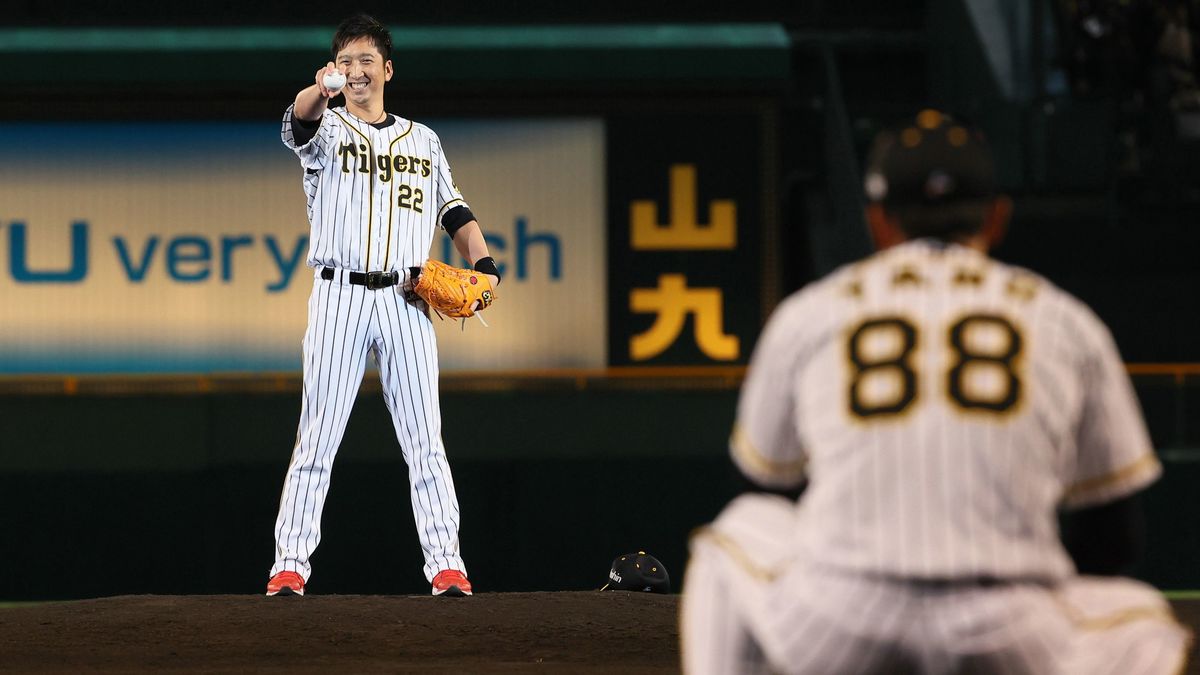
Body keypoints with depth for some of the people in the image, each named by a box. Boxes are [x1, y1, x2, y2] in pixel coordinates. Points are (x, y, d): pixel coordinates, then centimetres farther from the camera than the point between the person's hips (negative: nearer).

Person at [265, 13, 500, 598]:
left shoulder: (422, 141, 18)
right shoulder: (326, 131, 6)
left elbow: (455, 213, 20)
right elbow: (300, 122, -18)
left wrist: (483, 265, 2)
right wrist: (320, 90, -42)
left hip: (406, 303, 2)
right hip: (339, 298, -2)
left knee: (424, 441, 0)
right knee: (317, 439, -5)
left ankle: (445, 565, -1)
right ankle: (289, 565, -4)